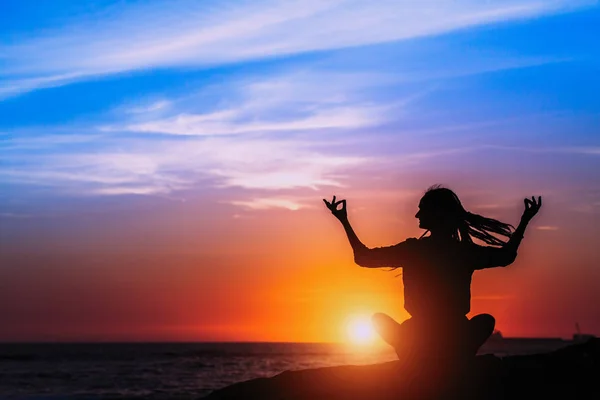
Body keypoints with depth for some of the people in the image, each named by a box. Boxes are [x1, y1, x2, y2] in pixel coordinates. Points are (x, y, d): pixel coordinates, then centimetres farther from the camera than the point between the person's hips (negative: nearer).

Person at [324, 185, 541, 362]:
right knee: (486, 320, 33)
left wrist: (344, 221, 11)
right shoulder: (467, 251, -2)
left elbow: (363, 257, 3)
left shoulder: (412, 249, -7)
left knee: (379, 318, 27)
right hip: (457, 345, 1)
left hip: (418, 343, -1)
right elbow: (507, 255, 16)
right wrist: (525, 220, 25)